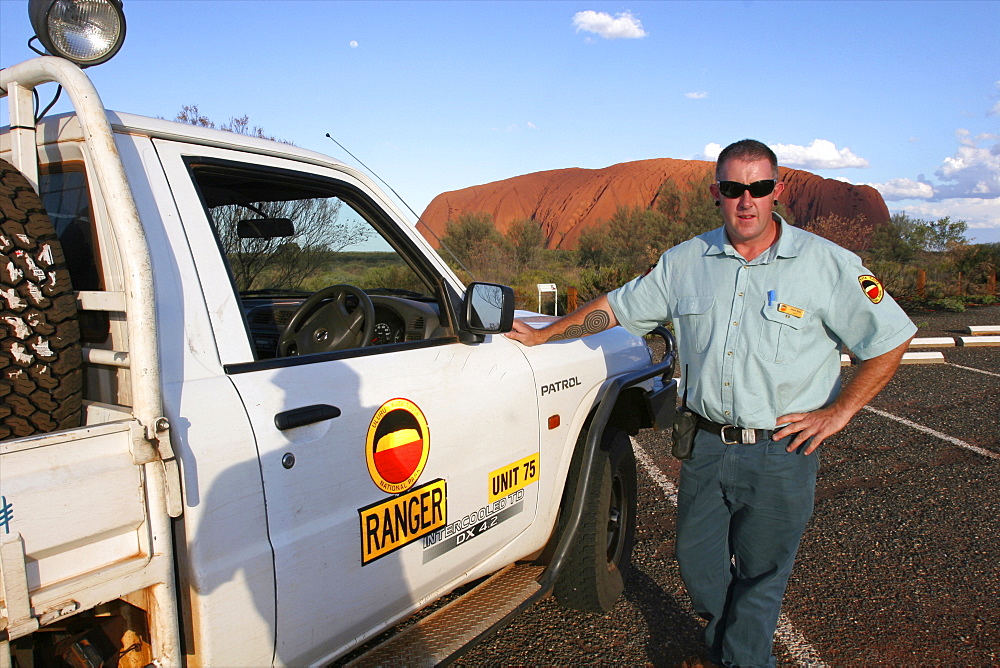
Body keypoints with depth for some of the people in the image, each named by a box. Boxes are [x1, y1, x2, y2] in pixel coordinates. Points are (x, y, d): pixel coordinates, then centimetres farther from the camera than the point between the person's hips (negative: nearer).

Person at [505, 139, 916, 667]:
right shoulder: (685, 262, 3)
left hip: (781, 452, -3)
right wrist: (542, 335, 10)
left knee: (759, 576, 11)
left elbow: (891, 339, 0)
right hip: (706, 445, 3)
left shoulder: (828, 264, -6)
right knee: (697, 563, 15)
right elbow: (615, 307, 11)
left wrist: (837, 413, -6)